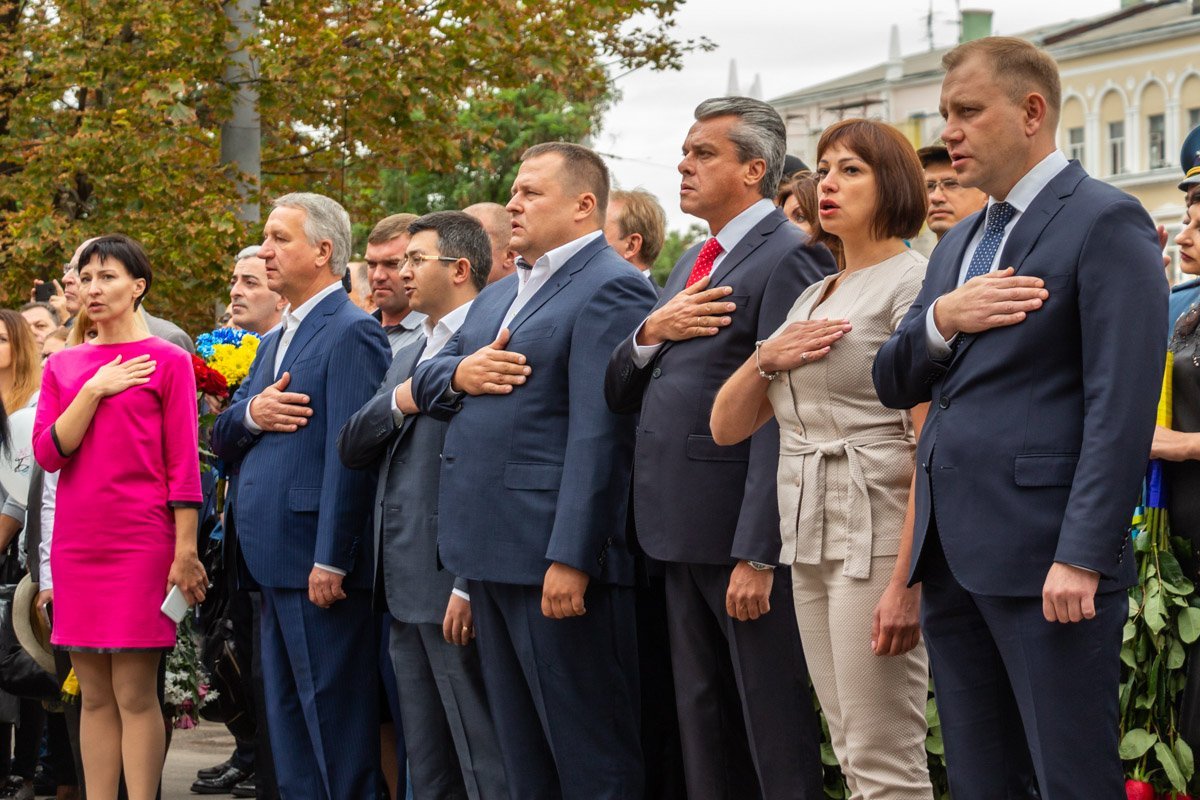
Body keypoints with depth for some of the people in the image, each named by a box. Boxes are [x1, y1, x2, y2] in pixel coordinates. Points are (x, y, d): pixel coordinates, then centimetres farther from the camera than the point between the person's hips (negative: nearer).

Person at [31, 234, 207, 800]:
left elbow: (182, 465, -4)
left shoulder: (167, 362, 0)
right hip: (76, 542, 4)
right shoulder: (63, 367, 12)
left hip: (141, 541, -4)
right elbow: (48, 454, 2)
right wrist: (95, 390, -7)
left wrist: (185, 553, -9)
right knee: (94, 696, 7)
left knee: (135, 695, -6)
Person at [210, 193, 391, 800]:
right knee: (287, 726, 13)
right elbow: (221, 441, 16)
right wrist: (250, 414, -7)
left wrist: (330, 561, -22)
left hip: (319, 566, -9)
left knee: (334, 726, -5)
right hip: (274, 563, 9)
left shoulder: (351, 333, -11)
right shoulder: (274, 343, 20)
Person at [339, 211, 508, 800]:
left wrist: (470, 586, -21)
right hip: (405, 586, 9)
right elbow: (351, 450, 15)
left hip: (454, 585, -9)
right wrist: (397, 403, -6)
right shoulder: (407, 358, 21)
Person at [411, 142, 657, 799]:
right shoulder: (497, 296, 21)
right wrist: (456, 374, -3)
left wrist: (570, 558, -24)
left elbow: (597, 435, -19)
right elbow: (423, 381, 21)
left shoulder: (610, 289, -10)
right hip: (490, 551, 9)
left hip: (554, 557, -9)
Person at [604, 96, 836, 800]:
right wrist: (651, 332, -6)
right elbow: (621, 393, 16)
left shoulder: (788, 257, -12)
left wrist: (756, 556, -22)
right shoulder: (693, 264, 18)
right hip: (683, 530, 9)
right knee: (703, 727, 14)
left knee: (777, 741, -2)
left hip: (743, 531, -9)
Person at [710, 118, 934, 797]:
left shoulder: (915, 282, -7)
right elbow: (727, 428, 18)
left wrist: (907, 582, -22)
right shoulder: (812, 298, 18)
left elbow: (933, 447, -15)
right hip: (811, 539, 8)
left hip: (878, 537, -8)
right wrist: (765, 359, -2)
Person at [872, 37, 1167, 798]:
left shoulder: (1105, 222, -7)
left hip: (1045, 557, -8)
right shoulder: (960, 242, 19)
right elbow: (893, 385, 16)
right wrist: (940, 321, -5)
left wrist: (1082, 558, -21)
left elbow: (1120, 409, -15)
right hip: (953, 555, 8)